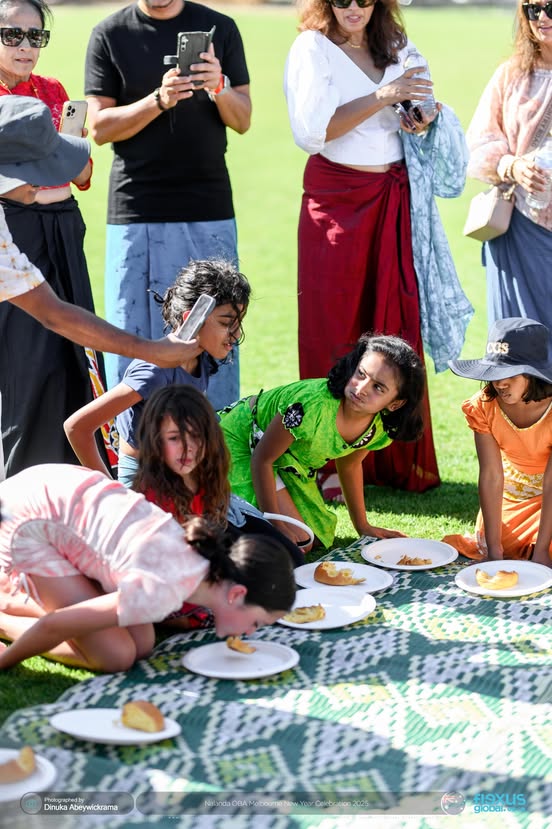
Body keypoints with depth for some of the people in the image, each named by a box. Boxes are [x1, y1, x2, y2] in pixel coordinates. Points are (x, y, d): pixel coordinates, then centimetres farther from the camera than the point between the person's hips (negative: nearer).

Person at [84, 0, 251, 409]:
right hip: (136, 211, -1)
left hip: (209, 210, 1)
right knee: (133, 333, 0)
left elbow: (243, 120, 7)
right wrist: (160, 100, -18)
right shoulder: (110, 34, 4)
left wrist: (219, 89, -14)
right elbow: (99, 126, -2)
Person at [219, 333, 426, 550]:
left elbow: (349, 465, 4)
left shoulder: (381, 429, -18)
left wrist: (363, 526, 9)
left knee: (318, 537, 13)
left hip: (288, 462, 7)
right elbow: (262, 458, -28)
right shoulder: (314, 404, -40)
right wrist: (275, 524, -28)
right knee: (293, 541, -16)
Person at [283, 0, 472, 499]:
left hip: (395, 201, 4)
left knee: (397, 324, 2)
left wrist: (423, 119, -5)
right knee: (333, 329, -2)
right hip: (337, 200, -4)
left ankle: (398, 460, 10)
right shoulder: (312, 48, -3)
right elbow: (311, 131, -14)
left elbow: (421, 112, 18)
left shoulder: (397, 46, 12)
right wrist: (381, 98, -20)